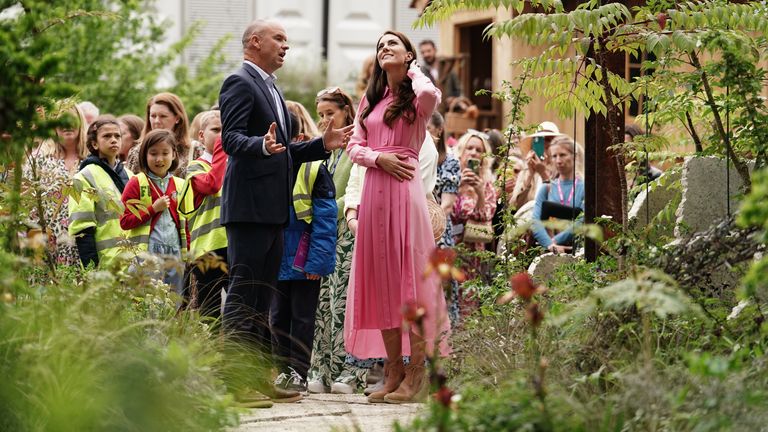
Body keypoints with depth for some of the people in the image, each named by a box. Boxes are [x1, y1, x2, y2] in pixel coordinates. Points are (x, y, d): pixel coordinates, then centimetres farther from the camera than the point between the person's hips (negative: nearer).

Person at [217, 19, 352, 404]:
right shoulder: (239, 83, -7)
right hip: (248, 206, -10)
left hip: (272, 209, 10)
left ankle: (259, 378, 13)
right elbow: (231, 138, -19)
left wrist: (323, 145, 17)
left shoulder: (269, 88, 24)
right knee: (242, 294, -10)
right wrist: (263, 145, -37)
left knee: (262, 299, 10)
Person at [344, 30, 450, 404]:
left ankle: (416, 373, -6)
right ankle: (394, 369, 10)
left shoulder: (416, 98, 2)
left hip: (404, 190, -6)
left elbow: (430, 94, -24)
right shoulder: (370, 100, 19)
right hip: (373, 189, 6)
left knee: (410, 277, -7)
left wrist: (414, 71, -3)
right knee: (381, 279, 5)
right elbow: (354, 146, 14)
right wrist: (377, 157, -7)